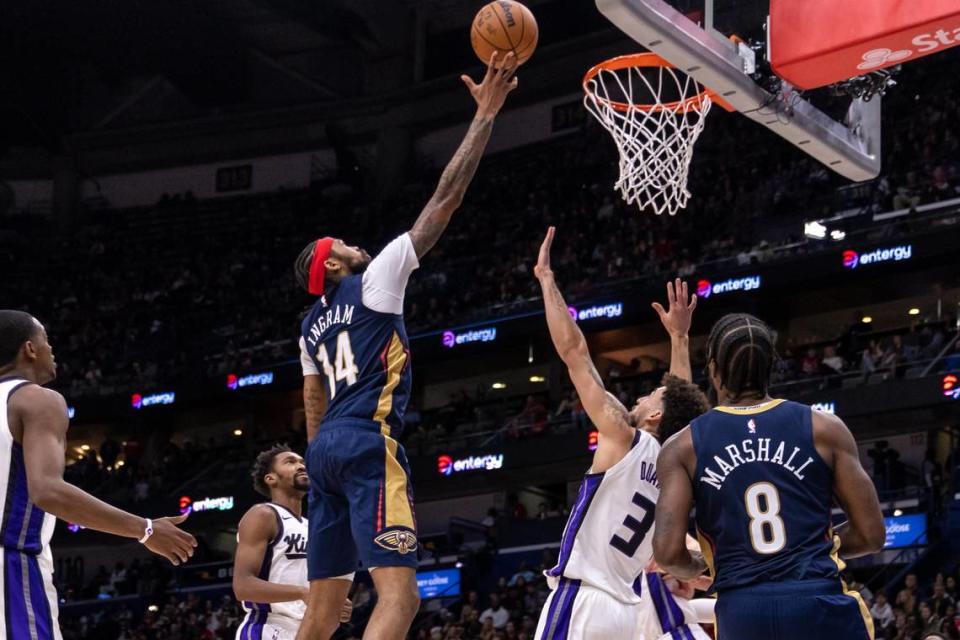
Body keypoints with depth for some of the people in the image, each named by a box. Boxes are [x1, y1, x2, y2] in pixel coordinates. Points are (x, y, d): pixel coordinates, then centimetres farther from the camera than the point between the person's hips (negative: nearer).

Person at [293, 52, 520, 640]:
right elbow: (446, 200, 0)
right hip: (368, 441, -9)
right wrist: (485, 114, 3)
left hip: (327, 448, 9)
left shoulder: (313, 327, 25)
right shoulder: (374, 282, 4)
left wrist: (329, 473, 32)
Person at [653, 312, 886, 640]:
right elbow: (871, 534, 6)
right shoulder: (824, 428, 7)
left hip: (741, 612, 1)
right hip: (820, 603, -1)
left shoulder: (683, 447, 6)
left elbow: (668, 551, -3)